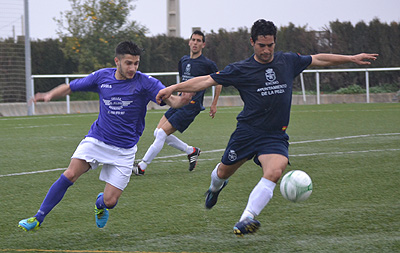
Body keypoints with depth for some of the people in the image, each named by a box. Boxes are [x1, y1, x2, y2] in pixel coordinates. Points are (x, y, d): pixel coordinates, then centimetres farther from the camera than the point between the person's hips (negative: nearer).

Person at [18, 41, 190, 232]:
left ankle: (100, 204, 33)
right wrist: (50, 94, -9)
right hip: (96, 140, 2)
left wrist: (182, 100, -44)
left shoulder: (145, 82, -11)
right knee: (69, 175, -19)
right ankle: (38, 219, -8)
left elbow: (170, 100, -20)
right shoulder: (102, 77, -2)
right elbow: (70, 87, 9)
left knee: (110, 201, -7)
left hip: (124, 149, -1)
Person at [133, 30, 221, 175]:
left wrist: (214, 104, 8)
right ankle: (191, 151, 16)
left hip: (191, 107, -8)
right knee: (158, 132, 2)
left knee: (162, 133, -14)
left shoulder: (207, 64, -6)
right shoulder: (183, 61, 13)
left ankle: (141, 167, -8)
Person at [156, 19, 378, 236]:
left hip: (275, 136, 1)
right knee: (223, 173, 12)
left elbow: (319, 59, 18)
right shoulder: (241, 70, -4)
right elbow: (207, 80, -3)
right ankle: (216, 187, 51)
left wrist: (352, 58, 21)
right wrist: (173, 88, -8)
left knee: (274, 172, -27)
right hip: (247, 131, 0)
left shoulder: (288, 61, 5)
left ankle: (247, 219, -34)